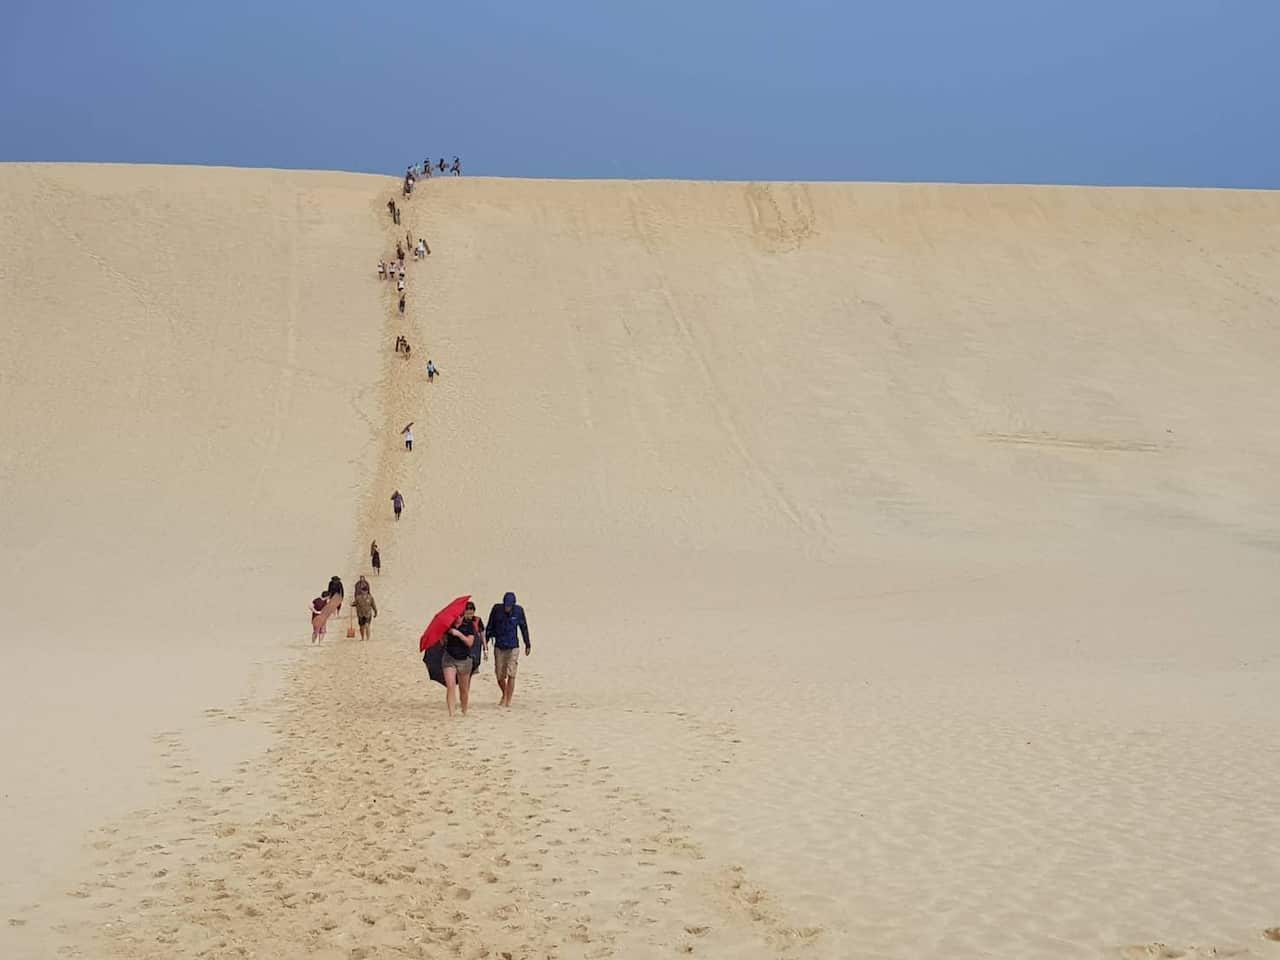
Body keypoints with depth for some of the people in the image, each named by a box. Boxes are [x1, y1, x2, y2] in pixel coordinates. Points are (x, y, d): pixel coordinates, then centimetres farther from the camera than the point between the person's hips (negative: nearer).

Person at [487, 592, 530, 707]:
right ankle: (504, 695, 30)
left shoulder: (518, 610, -7)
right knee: (500, 675, 5)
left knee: (511, 674, -7)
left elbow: (524, 628, 5)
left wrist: (527, 645, 12)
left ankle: (509, 700, 0)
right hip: (499, 647, 1)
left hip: (513, 647, -1)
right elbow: (490, 627, 2)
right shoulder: (497, 609, -7)